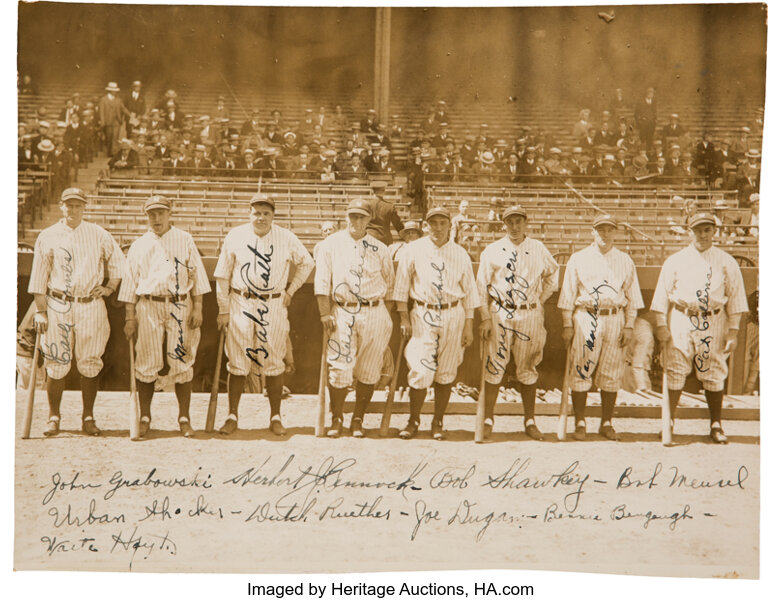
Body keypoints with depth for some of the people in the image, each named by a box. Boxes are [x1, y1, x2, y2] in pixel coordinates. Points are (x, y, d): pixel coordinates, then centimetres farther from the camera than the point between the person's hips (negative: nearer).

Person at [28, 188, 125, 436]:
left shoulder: (98, 234, 8)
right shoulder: (47, 237, 6)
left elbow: (119, 261, 19)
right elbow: (39, 277, 5)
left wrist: (110, 287, 8)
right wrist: (41, 311, 0)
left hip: (91, 306, 1)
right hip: (58, 305, -1)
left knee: (90, 365, 1)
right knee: (56, 365, -1)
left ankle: (88, 418, 11)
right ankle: (53, 418, 11)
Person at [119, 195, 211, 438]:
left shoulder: (184, 240, 10)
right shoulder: (138, 245, 12)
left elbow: (197, 275, 7)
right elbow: (130, 282, 12)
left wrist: (198, 308, -2)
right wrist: (130, 317, 5)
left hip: (180, 306, -1)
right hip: (148, 307, 1)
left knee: (182, 363, -1)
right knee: (146, 364, 1)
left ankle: (184, 418, 7)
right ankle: (145, 417, 12)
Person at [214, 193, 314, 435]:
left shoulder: (286, 238, 1)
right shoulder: (235, 236, -1)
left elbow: (307, 263, 15)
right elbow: (223, 275, 3)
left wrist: (290, 290, 8)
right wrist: (223, 310, 0)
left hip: (274, 306, 0)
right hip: (241, 304, 0)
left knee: (274, 363, 3)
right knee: (237, 363, 2)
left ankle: (276, 417, 12)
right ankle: (232, 416, 12)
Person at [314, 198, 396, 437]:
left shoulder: (380, 250, 7)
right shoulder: (330, 245, 3)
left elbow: (389, 286, 12)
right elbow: (322, 283, 1)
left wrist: (387, 320, 7)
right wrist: (325, 314, -7)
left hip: (374, 313, 2)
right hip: (342, 312, -1)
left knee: (368, 371, 4)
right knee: (339, 368, -5)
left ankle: (358, 419, 17)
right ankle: (336, 418, 11)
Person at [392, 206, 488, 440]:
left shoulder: (460, 254, 4)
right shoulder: (413, 251, 0)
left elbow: (469, 291, 8)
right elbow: (402, 286, 5)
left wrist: (468, 325, 5)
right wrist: (404, 317, -2)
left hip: (453, 315, 2)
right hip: (423, 314, -2)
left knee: (446, 372, 4)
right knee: (421, 371, -7)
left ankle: (438, 422, 17)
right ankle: (413, 421, 11)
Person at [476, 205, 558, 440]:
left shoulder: (538, 249, 6)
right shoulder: (492, 251, 2)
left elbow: (553, 274, 19)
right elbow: (482, 285, 4)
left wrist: (540, 299, 10)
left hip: (530, 315, 1)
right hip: (500, 314, -1)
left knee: (528, 369, 8)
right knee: (494, 367, -1)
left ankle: (529, 421, 15)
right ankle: (488, 420, 7)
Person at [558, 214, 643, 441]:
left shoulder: (625, 261, 11)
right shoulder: (578, 259, 6)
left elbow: (632, 297, 11)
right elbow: (568, 295, 5)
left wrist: (629, 326, 3)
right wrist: (567, 325, -1)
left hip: (615, 320, 2)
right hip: (585, 318, -1)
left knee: (611, 374, 4)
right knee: (580, 372, -4)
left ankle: (606, 423, 14)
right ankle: (580, 423, 4)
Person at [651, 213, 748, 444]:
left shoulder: (726, 262, 7)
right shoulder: (675, 261, 7)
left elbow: (736, 297, 7)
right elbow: (662, 294, 7)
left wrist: (733, 331, 1)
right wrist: (661, 325, -1)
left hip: (714, 323, 1)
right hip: (680, 322, 0)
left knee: (714, 375, 5)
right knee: (674, 373, -4)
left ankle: (716, 425, 16)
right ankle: (668, 422, 5)